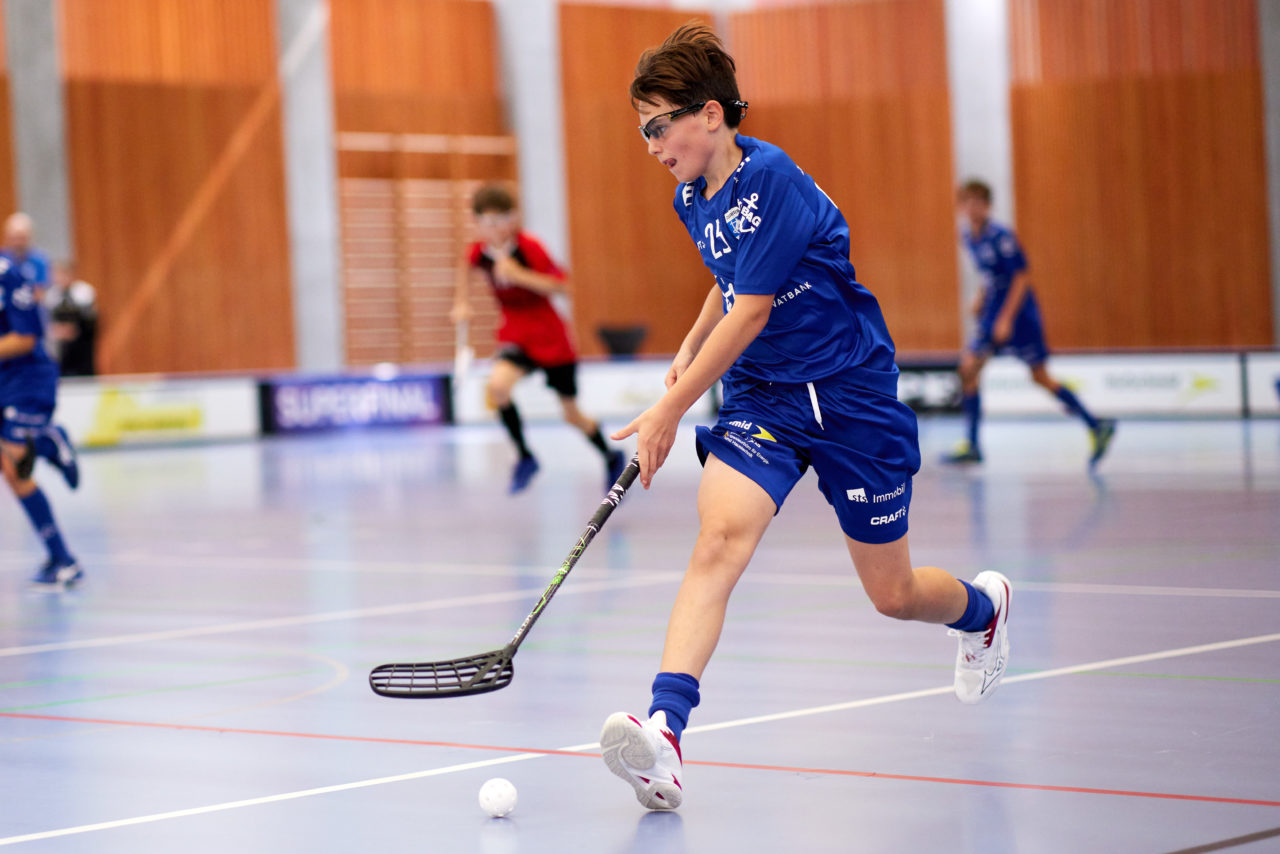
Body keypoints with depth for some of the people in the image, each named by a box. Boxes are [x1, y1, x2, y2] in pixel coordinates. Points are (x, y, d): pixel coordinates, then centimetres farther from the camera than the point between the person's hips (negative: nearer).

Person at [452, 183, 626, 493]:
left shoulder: (528, 246, -20)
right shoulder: (479, 251, -6)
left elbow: (561, 285, -23)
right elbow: (471, 271, 18)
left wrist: (519, 275, -31)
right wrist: (461, 303, 5)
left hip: (550, 336, -3)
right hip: (515, 335, 3)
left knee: (572, 413, 9)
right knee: (497, 385, -29)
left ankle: (611, 458, 39)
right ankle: (525, 458, -11)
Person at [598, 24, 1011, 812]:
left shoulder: (771, 178, -21)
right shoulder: (693, 200, 4)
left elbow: (750, 312, -23)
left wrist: (669, 410, -20)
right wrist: (688, 351, 9)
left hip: (850, 393, -5)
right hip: (760, 393, 5)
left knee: (893, 595, 8)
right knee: (720, 538, -23)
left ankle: (985, 606, 45)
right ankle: (664, 733, -37)